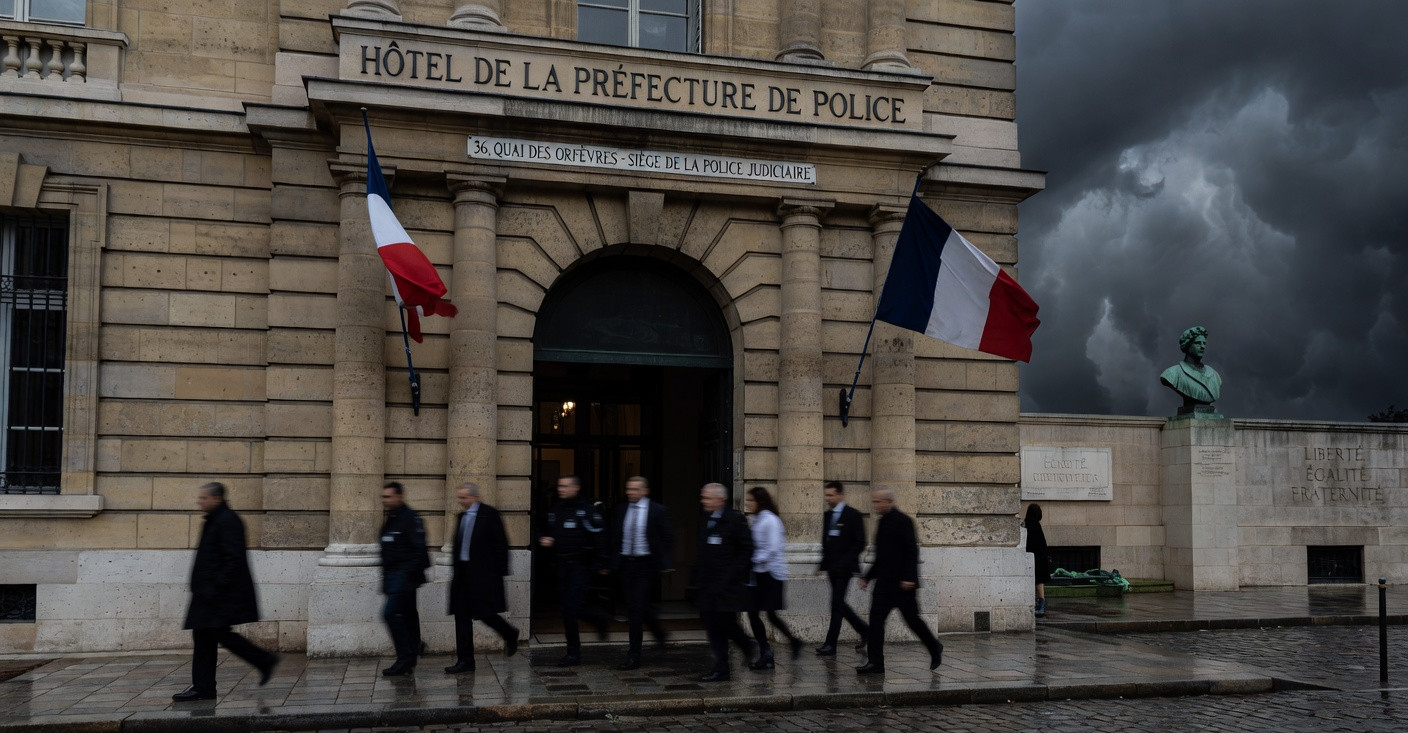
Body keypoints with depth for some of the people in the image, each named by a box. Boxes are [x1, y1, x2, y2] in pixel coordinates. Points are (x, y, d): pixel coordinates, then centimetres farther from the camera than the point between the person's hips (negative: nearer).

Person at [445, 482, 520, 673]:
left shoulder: (489, 515, -8)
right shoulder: (461, 517, 13)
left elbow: (501, 545, -9)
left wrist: (500, 572, -12)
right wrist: (455, 570, 14)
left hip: (483, 574, -7)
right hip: (462, 575, 7)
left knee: (484, 613, -5)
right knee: (462, 617, 4)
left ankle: (510, 635, 23)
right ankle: (465, 661, 9)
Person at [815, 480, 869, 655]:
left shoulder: (853, 515, -8)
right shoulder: (827, 515, 12)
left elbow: (860, 543, -10)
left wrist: (845, 562, -17)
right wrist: (824, 564, 11)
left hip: (844, 568, -7)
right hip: (832, 568, 7)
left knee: (837, 603, -7)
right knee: (839, 603, 10)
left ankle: (831, 644, -3)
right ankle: (865, 631, 26)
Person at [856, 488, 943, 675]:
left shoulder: (902, 521, -11)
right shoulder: (882, 523, 14)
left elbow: (912, 551, -17)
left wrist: (909, 577, -25)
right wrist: (867, 577, 18)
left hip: (903, 583, -8)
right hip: (885, 581, 8)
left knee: (912, 619, 4)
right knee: (876, 619, -3)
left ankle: (935, 648, 27)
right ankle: (875, 662, -2)